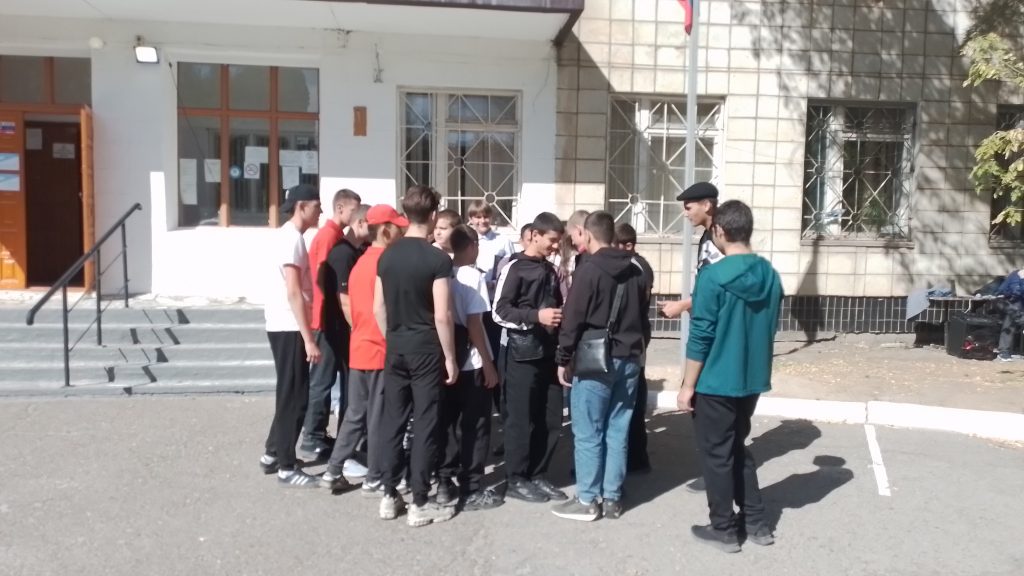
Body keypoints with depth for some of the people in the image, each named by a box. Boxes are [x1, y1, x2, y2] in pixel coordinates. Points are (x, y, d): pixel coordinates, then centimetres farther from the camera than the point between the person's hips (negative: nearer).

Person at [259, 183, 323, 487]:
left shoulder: (290, 235, 14)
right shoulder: (292, 238, -16)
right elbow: (293, 293, -23)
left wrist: (306, 334, 19)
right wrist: (308, 339, -24)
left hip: (285, 326, 10)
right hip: (289, 328, -10)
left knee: (292, 394, 18)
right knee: (294, 396, -2)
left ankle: (273, 454, 28)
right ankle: (286, 468, 7)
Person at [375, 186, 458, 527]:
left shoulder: (387, 255, 4)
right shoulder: (438, 259, -13)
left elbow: (378, 309, 8)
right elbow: (442, 316, -15)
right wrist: (450, 357, -7)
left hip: (395, 348, 6)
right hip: (426, 348, -5)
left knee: (392, 419, 11)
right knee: (425, 424, 2)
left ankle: (389, 496, 20)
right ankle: (420, 503, 9)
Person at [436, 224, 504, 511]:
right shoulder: (473, 276, -13)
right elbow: (473, 324, -16)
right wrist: (488, 364, -12)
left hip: (448, 359, 7)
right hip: (472, 362, -6)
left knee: (448, 422, 14)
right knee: (475, 425, 2)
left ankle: (444, 483, 19)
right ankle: (471, 490, 7)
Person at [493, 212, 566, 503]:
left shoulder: (551, 270, 16)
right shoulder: (516, 268, -7)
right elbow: (499, 311, -13)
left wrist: (560, 316, 7)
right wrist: (536, 316, -21)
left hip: (548, 352, 7)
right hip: (521, 353, -7)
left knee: (551, 418, 8)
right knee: (521, 419, 0)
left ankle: (537, 475, 21)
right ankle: (517, 479, 13)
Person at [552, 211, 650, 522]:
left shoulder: (589, 270, -11)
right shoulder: (637, 269, 10)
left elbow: (573, 320, -13)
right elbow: (643, 315, 15)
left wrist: (563, 359, -5)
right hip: (629, 360, 7)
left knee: (588, 433, 2)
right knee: (618, 431, 11)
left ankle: (587, 501, 8)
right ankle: (612, 498, 18)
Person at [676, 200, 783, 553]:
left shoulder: (713, 277, -17)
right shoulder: (770, 276, 3)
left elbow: (700, 338, -17)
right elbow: (770, 329, 12)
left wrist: (688, 386, -10)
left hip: (716, 384, -7)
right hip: (752, 380, 7)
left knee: (717, 455, 8)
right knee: (738, 449, 22)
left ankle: (724, 530, 19)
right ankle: (756, 523, 27)